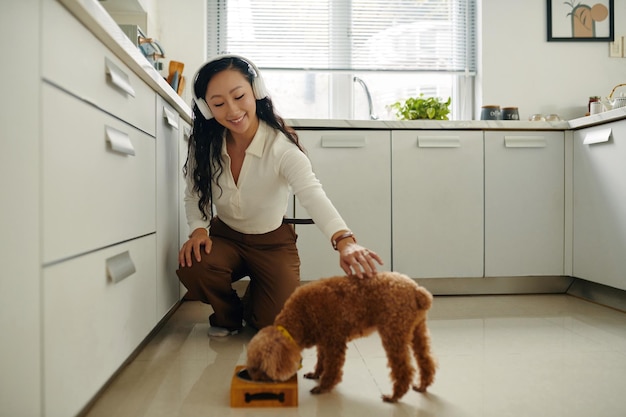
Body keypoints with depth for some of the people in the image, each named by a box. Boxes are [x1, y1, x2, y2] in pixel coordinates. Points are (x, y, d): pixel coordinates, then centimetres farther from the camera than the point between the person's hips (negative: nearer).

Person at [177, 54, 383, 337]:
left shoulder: (281, 147, -28)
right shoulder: (204, 145, -14)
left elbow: (312, 194, -44)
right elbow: (194, 195, -3)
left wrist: (344, 240, -62)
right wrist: (199, 229, -26)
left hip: (272, 242, -2)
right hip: (224, 237, 3)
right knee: (191, 267, -30)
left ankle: (252, 305, 23)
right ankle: (227, 315, 6)